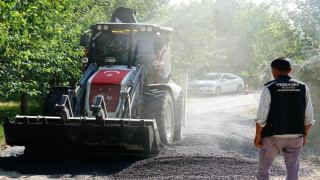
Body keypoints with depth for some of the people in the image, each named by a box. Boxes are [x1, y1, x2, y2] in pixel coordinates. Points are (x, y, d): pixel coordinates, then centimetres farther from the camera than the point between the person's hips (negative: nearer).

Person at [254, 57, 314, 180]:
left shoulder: (269, 88, -8)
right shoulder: (302, 88, 3)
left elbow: (262, 116, -11)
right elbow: (309, 116, 5)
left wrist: (258, 136, -2)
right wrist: (304, 135, 15)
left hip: (273, 137, -3)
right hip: (295, 137, 3)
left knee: (263, 169, 12)